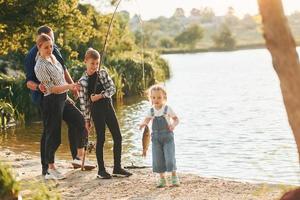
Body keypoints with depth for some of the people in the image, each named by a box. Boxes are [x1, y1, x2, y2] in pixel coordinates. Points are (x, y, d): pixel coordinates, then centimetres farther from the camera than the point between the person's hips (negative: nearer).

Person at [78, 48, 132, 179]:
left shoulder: (103, 73, 3)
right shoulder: (82, 81, -6)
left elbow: (112, 88, -2)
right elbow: (83, 102, -4)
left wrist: (100, 95, -16)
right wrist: (87, 119, -3)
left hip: (108, 107, 4)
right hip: (96, 110, -4)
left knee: (117, 137, 3)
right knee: (101, 139, 0)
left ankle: (117, 168, 13)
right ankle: (101, 170, 11)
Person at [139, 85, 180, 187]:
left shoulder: (167, 109, -4)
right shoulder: (151, 111, 4)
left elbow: (176, 119, 1)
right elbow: (146, 120, 6)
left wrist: (173, 125, -20)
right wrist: (143, 124, -18)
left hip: (167, 136, -3)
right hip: (156, 137, 3)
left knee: (170, 157, -8)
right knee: (157, 159, 3)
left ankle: (174, 176, 11)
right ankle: (162, 178, 15)